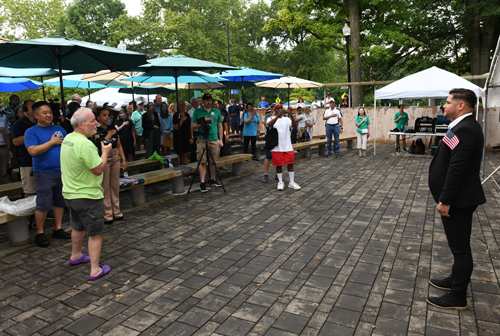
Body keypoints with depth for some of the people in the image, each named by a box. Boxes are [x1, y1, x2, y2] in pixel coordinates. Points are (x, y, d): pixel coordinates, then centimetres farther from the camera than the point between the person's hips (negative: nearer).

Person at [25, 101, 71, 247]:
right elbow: (33, 151, -17)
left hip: (62, 171, 5)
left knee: (60, 201, 11)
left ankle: (58, 229, 23)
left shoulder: (59, 129, 12)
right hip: (44, 173, -5)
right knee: (43, 204, -2)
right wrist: (52, 142, -13)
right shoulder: (31, 131, -3)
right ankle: (40, 233, 12)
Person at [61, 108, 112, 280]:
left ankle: (76, 255, 46)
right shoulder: (86, 145, -26)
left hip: (70, 193, 9)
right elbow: (98, 169, -23)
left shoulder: (67, 139, 4)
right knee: (95, 233, 2)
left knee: (78, 227, 27)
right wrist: (105, 152, -8)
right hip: (87, 196, -9)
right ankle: (95, 270, 7)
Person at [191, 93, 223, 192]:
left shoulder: (217, 111, 12)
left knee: (213, 161, 9)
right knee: (203, 162, -5)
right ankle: (202, 182, -2)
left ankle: (212, 180, 23)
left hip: (214, 140, 3)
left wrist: (220, 140, 7)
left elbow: (220, 126, 13)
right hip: (202, 140, -2)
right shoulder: (197, 112, 4)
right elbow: (192, 126, 1)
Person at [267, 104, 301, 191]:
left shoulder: (286, 119, 7)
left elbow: (294, 125, -11)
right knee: (278, 165, 6)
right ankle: (280, 182, 20)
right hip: (277, 147, -2)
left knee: (290, 164, 5)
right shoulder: (272, 119, -1)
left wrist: (292, 117, -29)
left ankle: (292, 182, 15)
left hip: (287, 146, 3)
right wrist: (278, 115, -36)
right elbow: (269, 124, -25)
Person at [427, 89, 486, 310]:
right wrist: (446, 198, 20)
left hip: (458, 199, -10)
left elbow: (456, 169, -26)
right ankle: (456, 281, 39)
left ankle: (458, 298, 15)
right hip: (460, 197, 10)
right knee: (459, 245, 22)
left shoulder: (464, 130, -21)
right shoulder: (465, 126, 12)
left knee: (460, 247, 2)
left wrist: (444, 200, -21)